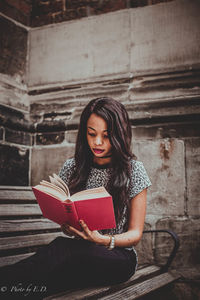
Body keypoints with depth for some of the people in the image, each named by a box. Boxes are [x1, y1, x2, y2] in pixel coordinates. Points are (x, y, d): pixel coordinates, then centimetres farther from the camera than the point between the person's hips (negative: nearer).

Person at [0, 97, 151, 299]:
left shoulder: (133, 170, -3)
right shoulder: (72, 167, 6)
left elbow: (136, 233, -2)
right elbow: (64, 220, 12)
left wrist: (104, 241, -23)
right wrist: (68, 227, -14)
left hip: (118, 254, -2)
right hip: (75, 247, 3)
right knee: (60, 246, -36)